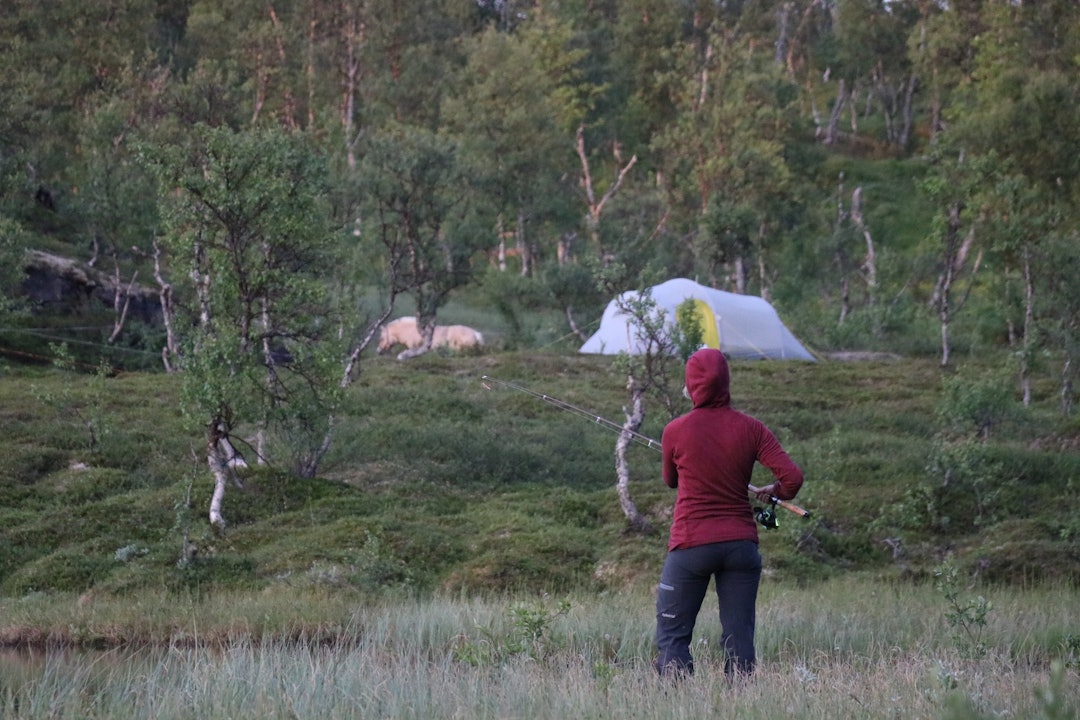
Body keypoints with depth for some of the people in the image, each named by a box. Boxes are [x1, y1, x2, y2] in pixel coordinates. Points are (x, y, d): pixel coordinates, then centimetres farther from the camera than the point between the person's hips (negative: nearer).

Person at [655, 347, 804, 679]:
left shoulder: (676, 431, -5)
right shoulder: (751, 429, -1)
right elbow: (793, 476, -8)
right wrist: (775, 492, 14)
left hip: (691, 543, -2)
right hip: (741, 543, 2)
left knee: (672, 636, 2)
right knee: (739, 639, 6)